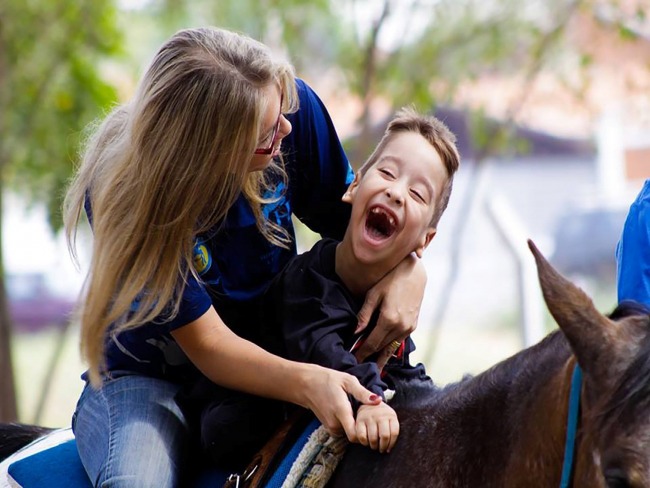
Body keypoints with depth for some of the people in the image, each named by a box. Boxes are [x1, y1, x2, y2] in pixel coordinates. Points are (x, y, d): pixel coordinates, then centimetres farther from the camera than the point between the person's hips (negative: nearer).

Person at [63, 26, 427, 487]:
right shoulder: (124, 195, -28)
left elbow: (343, 214, 1)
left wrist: (407, 269, -20)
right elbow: (208, 345, -25)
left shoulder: (293, 106, -18)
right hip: (150, 377, -5)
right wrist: (305, 383, -43)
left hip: (270, 358, 5)